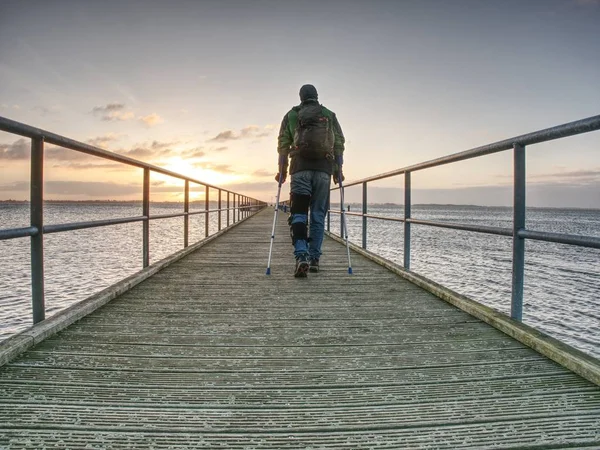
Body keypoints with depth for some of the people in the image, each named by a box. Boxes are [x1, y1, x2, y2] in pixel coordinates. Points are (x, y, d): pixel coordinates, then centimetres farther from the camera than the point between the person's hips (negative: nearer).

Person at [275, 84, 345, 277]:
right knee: (318, 214, 7)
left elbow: (283, 145, 7)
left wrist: (281, 170, 9)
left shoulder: (291, 115, 15)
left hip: (300, 168, -1)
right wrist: (338, 169, 12)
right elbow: (339, 144, 9)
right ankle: (314, 259, 10)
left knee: (298, 213, -2)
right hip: (324, 169, 1)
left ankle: (301, 256, -20)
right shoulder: (330, 115, 17)